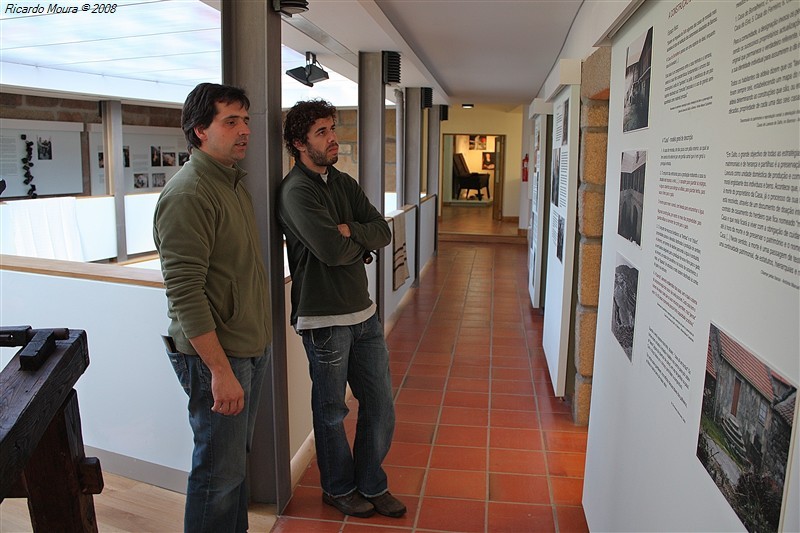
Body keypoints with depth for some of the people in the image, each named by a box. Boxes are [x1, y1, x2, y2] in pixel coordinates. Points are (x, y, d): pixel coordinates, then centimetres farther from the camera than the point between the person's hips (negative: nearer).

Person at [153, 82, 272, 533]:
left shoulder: (235, 182, 12)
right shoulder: (188, 193, -18)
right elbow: (185, 293, -23)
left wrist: (261, 340, 16)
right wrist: (220, 370, -24)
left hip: (252, 347, 9)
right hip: (216, 355, -9)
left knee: (237, 457, 21)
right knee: (220, 472, 4)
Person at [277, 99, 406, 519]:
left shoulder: (344, 183, 11)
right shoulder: (297, 190, -14)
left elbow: (383, 232, 2)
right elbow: (331, 250, -25)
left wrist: (348, 230, -16)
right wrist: (360, 242, -5)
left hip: (363, 311, 7)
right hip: (324, 319, -7)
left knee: (380, 405, 14)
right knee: (331, 411, 11)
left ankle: (372, 485, 33)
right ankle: (339, 488, 33)